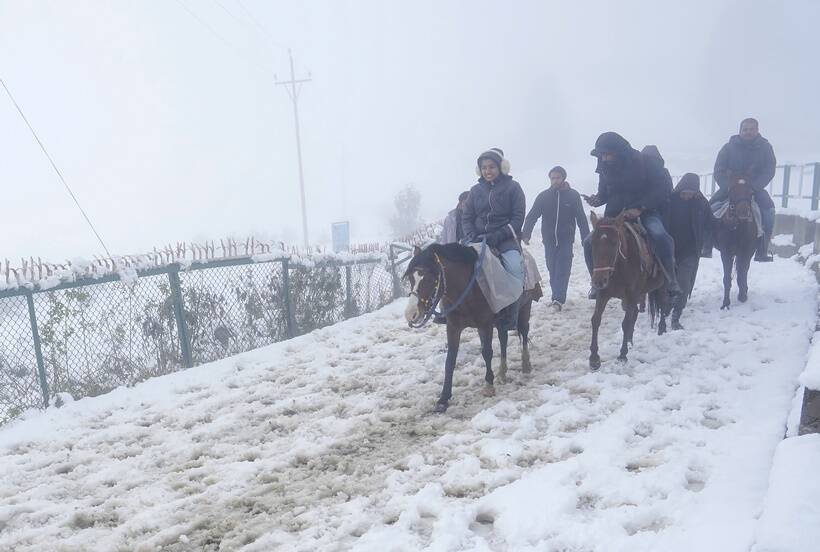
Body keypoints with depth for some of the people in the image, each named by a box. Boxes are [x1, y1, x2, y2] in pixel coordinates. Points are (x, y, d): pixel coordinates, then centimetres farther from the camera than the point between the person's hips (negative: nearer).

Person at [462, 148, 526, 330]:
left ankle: (510, 318, -23)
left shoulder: (513, 187, 4)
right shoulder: (476, 190, 14)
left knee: (515, 268, -31)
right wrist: (471, 237, -8)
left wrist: (498, 236, -17)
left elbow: (518, 217, -3)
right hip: (478, 238, 4)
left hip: (505, 238, -3)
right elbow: (466, 216, 13)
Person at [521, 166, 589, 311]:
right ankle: (558, 296, 23)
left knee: (563, 268, -10)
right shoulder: (543, 196, 1)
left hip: (566, 239, -2)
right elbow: (532, 216, -7)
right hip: (549, 239, 2)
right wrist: (526, 234, -22)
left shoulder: (573, 195, -1)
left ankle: (558, 299, -14)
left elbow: (581, 219, -1)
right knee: (552, 269, 8)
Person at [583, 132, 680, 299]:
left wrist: (640, 208, -24)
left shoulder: (646, 163, -9)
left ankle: (671, 279, -16)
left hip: (645, 212, -4)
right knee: (589, 242, -15)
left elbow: (661, 189, -12)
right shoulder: (605, 168, 4)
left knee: (659, 236, -34)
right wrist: (597, 200, -10)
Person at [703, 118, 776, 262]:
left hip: (755, 188, 0)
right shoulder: (729, 147, -4)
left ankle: (762, 251, -20)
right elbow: (718, 171, -8)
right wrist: (727, 186, -24)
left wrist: (754, 187, -26)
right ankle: (706, 247, -16)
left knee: (768, 208, -24)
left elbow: (769, 171, -10)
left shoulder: (765, 147, -2)